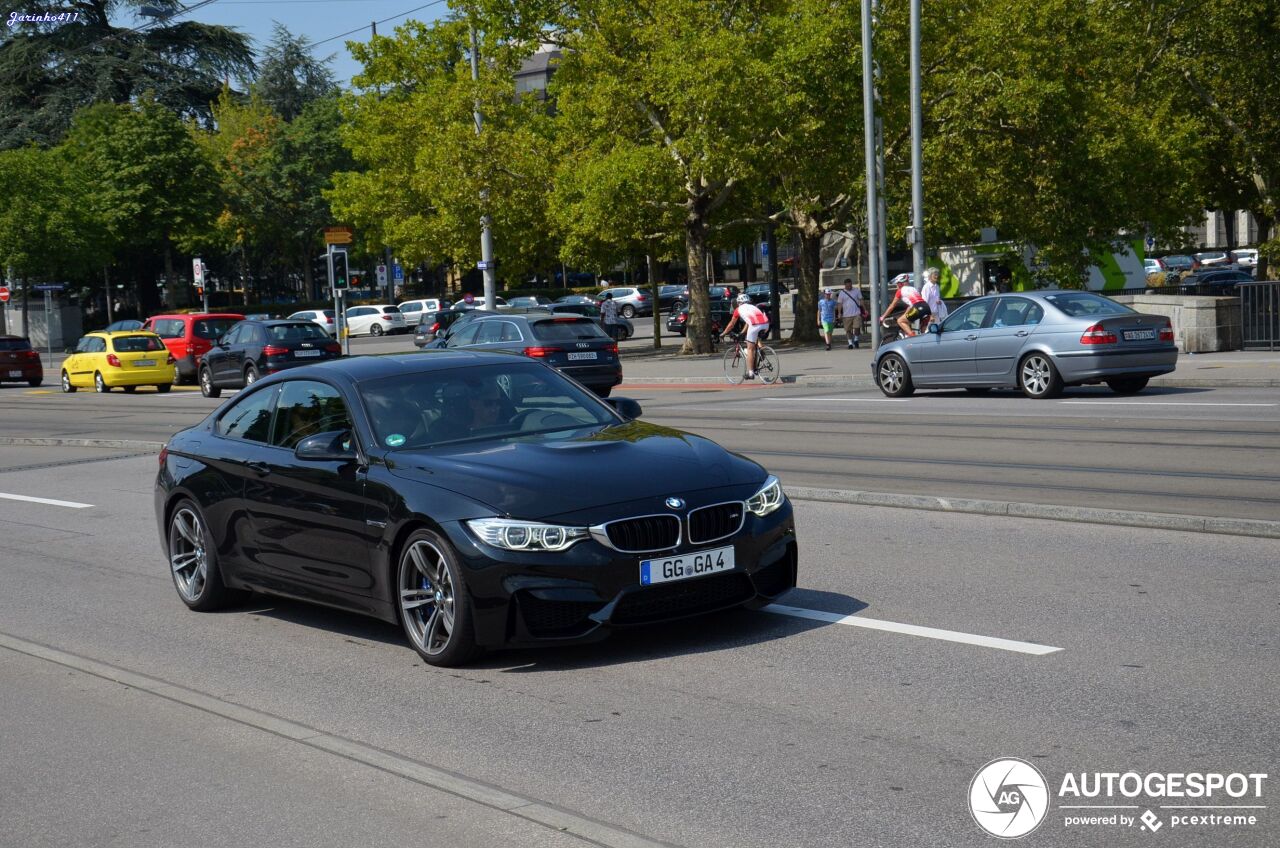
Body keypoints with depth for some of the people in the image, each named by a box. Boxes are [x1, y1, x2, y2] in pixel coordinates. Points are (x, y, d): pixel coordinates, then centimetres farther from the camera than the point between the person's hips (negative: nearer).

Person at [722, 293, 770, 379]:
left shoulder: (739, 309, 22)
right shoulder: (753, 307, 35)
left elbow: (731, 324, 30)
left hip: (755, 325, -5)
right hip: (766, 324, 5)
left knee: (750, 349, 5)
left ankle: (750, 373, 2)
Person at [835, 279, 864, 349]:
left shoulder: (857, 291, 8)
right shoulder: (841, 293, 3)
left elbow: (861, 300, 12)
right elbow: (839, 304, 3)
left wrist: (863, 309, 5)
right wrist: (839, 313, -4)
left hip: (856, 313, 0)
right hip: (846, 314, 0)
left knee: (857, 327, -10)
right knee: (848, 330, 3)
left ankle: (856, 340, 12)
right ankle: (850, 343, 12)